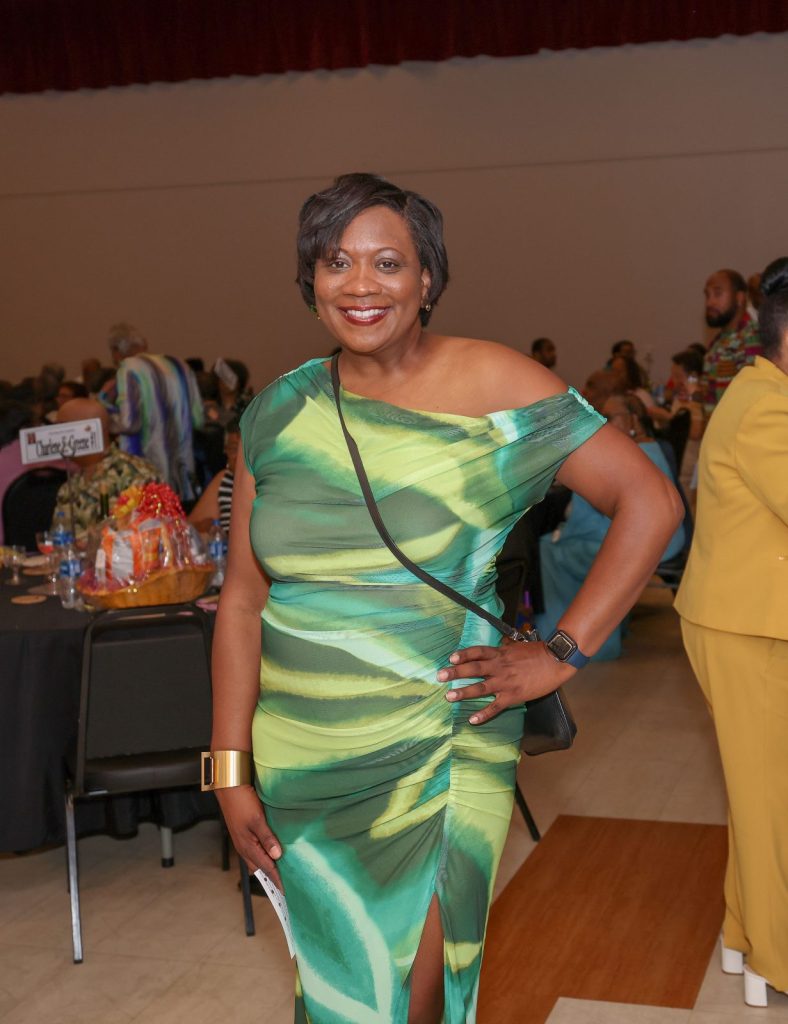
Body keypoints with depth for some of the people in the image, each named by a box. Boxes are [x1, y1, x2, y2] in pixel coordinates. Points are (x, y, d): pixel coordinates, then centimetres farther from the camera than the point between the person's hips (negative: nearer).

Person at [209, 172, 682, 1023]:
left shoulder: (494, 386, -8)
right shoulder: (278, 415, 1)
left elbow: (650, 503, -8)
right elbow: (242, 600, 4)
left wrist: (562, 652, -11)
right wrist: (229, 771, 1)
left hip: (437, 753, -3)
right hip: (299, 762, 3)